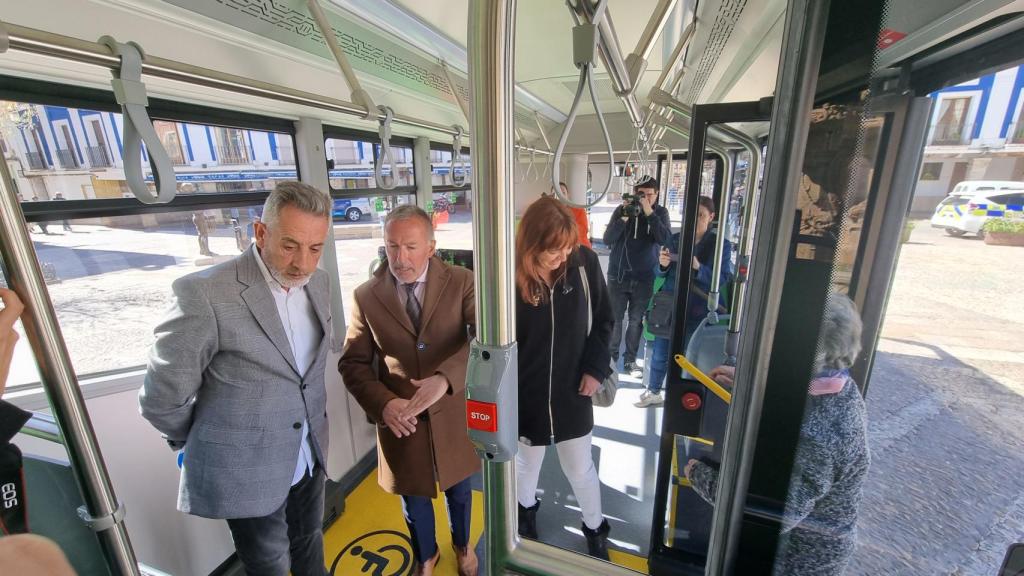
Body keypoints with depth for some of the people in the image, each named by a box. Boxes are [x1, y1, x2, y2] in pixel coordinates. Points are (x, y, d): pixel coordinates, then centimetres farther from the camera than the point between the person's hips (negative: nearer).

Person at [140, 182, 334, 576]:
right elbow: (162, 399, -14)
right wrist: (204, 446, 0)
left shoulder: (317, 281, -5)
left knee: (308, 543, 27)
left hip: (310, 457, 5)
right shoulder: (205, 293, -25)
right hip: (246, 473, -4)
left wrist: (313, 419, 11)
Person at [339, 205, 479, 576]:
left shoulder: (461, 282, -13)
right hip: (400, 419, 1)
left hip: (453, 415, 0)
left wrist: (444, 378, -38)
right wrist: (384, 404, -21)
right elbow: (352, 363, -5)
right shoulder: (365, 296, -8)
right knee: (413, 497, 24)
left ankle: (462, 545, 58)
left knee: (458, 490, 25)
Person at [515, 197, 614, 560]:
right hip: (525, 393, -1)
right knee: (526, 461, 24)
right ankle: (526, 508, 58)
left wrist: (596, 367, -7)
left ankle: (595, 527, 50)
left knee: (580, 468, 19)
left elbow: (602, 320, 0)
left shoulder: (585, 262, -14)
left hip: (571, 389, 1)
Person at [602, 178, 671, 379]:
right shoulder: (621, 209, -3)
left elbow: (665, 239, -16)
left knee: (636, 321, 9)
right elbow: (607, 240, -12)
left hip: (644, 278, 1)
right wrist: (624, 217, -22)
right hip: (618, 275, 0)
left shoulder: (660, 212, 1)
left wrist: (649, 213, -22)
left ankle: (630, 360, 22)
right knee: (615, 319, 6)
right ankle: (610, 356, 21)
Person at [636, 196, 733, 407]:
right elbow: (659, 274, 5)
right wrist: (662, 265, -18)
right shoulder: (675, 239, 4)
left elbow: (723, 279, -12)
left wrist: (698, 267, -28)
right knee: (659, 352, 10)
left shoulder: (721, 245, -3)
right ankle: (654, 392, 30)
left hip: (699, 311, -2)